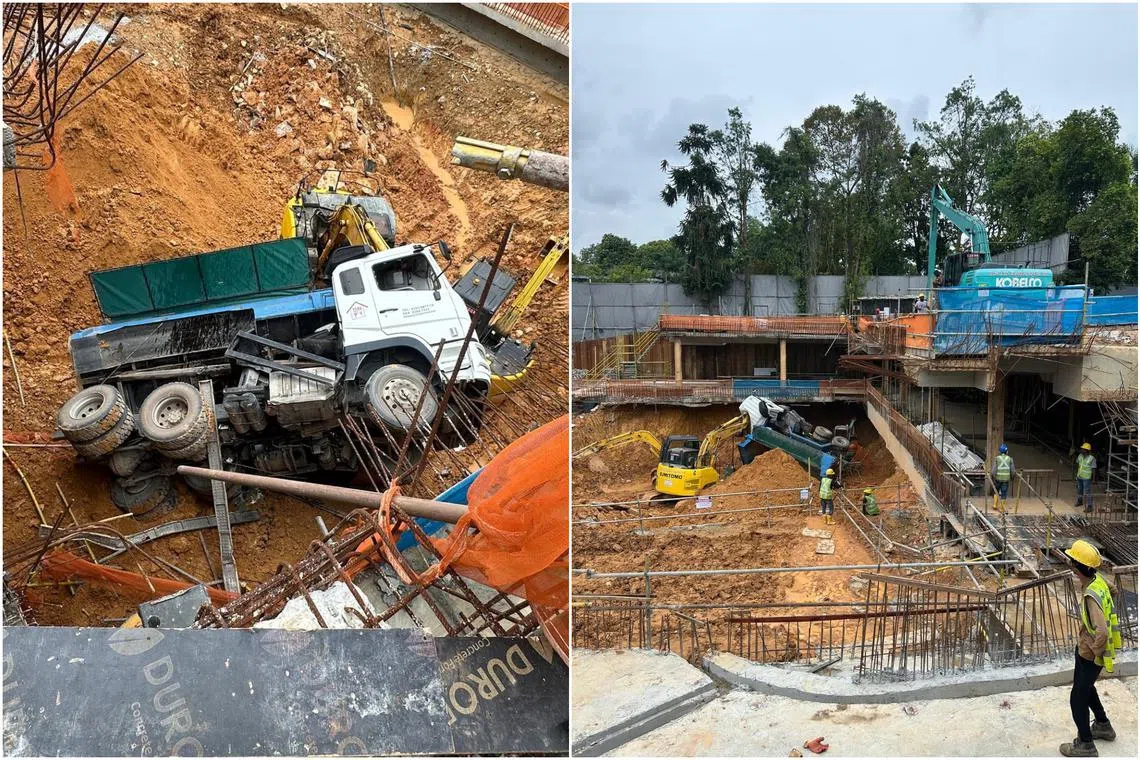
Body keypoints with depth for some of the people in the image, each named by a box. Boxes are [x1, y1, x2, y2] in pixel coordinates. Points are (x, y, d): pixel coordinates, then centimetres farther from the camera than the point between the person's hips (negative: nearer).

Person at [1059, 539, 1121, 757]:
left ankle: (1085, 745, 19)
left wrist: (1095, 651, -24)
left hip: (1090, 654, -9)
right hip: (1085, 646, 9)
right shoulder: (1098, 579, -7)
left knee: (1078, 698, 5)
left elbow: (1102, 632, -44)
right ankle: (1103, 726, 47)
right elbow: (1112, 588, 18)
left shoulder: (1092, 595, -35)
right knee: (1086, 688, 29)